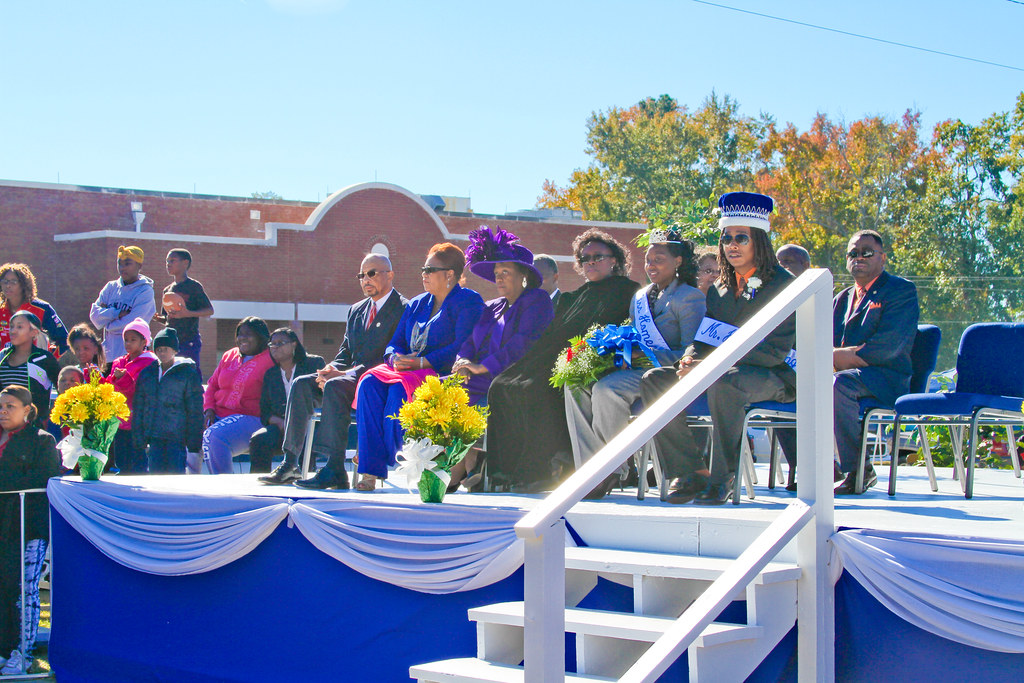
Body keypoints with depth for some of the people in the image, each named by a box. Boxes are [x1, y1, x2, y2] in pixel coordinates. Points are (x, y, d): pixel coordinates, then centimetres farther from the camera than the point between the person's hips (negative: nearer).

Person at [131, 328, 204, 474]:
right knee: (155, 472, 1)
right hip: (153, 437, 4)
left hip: (177, 436, -4)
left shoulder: (188, 373, 1)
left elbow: (195, 409, -1)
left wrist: (194, 442, -5)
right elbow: (138, 408, 17)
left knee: (175, 472, -8)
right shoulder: (147, 374, 15)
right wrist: (138, 439, 10)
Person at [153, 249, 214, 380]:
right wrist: (159, 318, -2)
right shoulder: (167, 290, 16)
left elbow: (210, 310, -7)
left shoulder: (194, 286, -3)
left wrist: (187, 314, -20)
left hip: (190, 340, -6)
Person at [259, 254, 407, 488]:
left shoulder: (403, 309, -5)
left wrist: (344, 374, -20)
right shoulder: (356, 310, 22)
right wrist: (332, 369, -4)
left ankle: (335, 469, -38)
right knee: (302, 384, -14)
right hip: (350, 376, 8)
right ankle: (290, 464, -17)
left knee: (335, 386, -34)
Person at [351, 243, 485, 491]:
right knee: (370, 383, -23)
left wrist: (422, 363, -20)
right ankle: (371, 470, -29)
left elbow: (463, 347, -14)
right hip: (406, 370, 7)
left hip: (444, 375, -7)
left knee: (399, 388, -34)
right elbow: (396, 343, 19)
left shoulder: (468, 302, -1)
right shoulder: (417, 304, 23)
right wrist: (396, 358, -6)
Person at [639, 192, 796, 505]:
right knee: (654, 380, -13)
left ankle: (722, 478, -26)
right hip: (720, 371, 7)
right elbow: (704, 336, 16)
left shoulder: (783, 285, -6)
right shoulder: (719, 289, 16)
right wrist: (690, 359, -11)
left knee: (723, 382, -39)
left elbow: (776, 350, -15)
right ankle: (691, 473, -15)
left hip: (771, 377, -7)